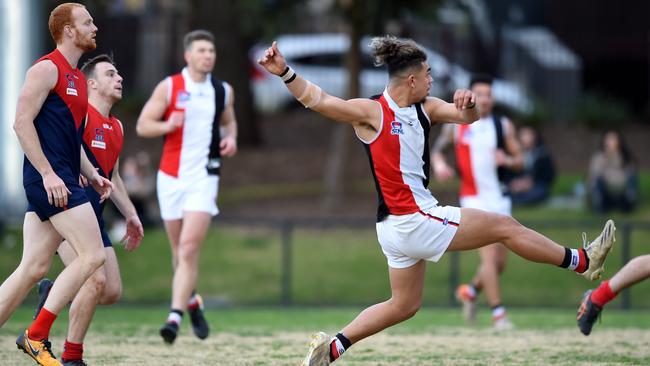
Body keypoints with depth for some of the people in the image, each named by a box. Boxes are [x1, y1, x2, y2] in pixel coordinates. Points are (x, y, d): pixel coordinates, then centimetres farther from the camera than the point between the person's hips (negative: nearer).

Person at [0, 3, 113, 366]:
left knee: (33, 268, 6)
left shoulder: (77, 77, 20)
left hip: (61, 181, 10)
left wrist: (92, 175, 18)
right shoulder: (47, 68, -9)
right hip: (50, 179, -10)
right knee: (93, 254, -12)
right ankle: (37, 335, -9)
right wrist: (47, 173, -19)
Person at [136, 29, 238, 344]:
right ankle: (192, 302, 35)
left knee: (189, 249, -16)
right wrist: (167, 125, -22)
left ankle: (175, 317, -20)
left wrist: (231, 138, 1)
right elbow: (142, 126, -2)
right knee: (179, 251, 10)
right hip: (171, 176, 0)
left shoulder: (223, 91, 6)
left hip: (203, 178, 0)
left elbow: (229, 121, 24)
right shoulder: (169, 88, -2)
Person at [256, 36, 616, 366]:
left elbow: (466, 117, 5)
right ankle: (583, 261, 15)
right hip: (413, 220, -9)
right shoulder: (371, 112, -14)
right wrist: (284, 72, -31)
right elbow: (317, 99, -17)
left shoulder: (424, 108, 8)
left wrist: (468, 105, -18)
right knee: (505, 226, 1)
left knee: (404, 305, 19)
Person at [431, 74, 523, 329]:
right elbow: (437, 149, 12)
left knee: (500, 262, 7)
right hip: (474, 199, -3)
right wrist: (439, 163, -10)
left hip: (500, 198, 3)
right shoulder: (455, 125, 2)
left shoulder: (504, 126, 6)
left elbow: (519, 160, 7)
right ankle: (498, 312, -13)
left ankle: (470, 291, 35)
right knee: (489, 255, -17)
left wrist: (507, 160, -15)